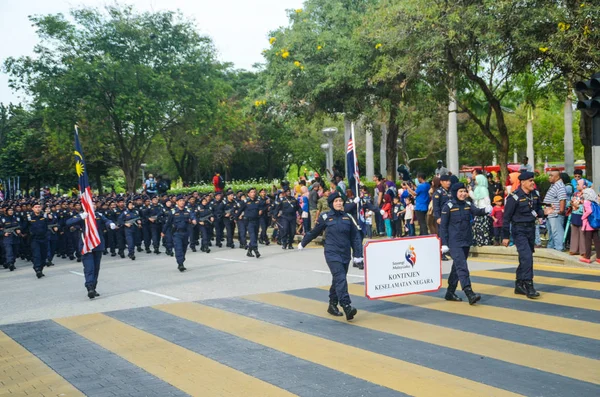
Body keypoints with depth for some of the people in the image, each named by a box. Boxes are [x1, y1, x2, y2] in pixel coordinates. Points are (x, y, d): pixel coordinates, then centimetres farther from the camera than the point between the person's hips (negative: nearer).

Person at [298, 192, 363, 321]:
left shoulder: (348, 217, 5)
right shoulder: (325, 217, -2)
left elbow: (355, 236, 5)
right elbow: (314, 232, 11)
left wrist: (358, 254, -2)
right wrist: (303, 243, 23)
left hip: (345, 254, 4)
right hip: (332, 253, -4)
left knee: (338, 280, 13)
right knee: (340, 279, -17)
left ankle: (333, 305, 28)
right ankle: (347, 307, -25)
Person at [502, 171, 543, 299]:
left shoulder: (535, 194, 5)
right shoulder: (514, 197, -15)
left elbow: (538, 209, 17)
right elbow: (506, 217, -11)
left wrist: (544, 213, -8)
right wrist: (505, 236, -9)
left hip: (531, 228, 7)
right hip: (519, 230, -7)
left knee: (525, 258, 13)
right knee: (527, 257, -16)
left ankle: (519, 286, 24)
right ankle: (529, 287, -11)